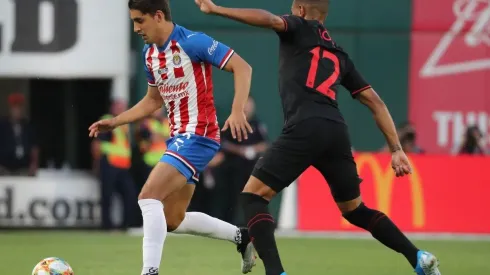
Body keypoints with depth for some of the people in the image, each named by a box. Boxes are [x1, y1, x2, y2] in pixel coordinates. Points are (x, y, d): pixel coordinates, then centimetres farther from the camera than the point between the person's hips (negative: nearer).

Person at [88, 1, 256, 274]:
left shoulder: (192, 42, -16)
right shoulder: (150, 54, 10)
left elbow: (242, 67, -17)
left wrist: (238, 111, -29)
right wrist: (114, 122, 17)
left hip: (197, 136, -9)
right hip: (179, 137, 9)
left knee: (149, 196, -21)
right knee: (173, 220, 12)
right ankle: (241, 237, 28)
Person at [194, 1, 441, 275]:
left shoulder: (300, 29, 14)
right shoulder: (339, 55, 29)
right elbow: (376, 103, 23)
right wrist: (397, 150, 22)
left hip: (305, 129, -7)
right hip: (337, 132, 7)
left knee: (253, 196, 1)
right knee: (355, 210, 25)